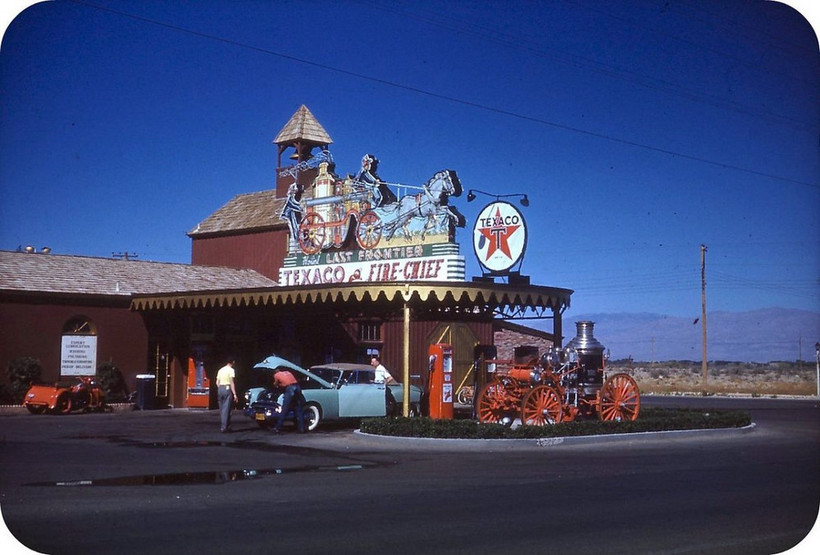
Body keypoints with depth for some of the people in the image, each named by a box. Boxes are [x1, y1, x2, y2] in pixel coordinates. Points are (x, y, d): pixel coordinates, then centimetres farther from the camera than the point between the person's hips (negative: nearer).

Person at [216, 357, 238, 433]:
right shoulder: (231, 370, -5)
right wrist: (234, 394, -11)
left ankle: (222, 426, 18)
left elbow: (217, 382, 15)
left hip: (220, 389, 7)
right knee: (226, 409, -7)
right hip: (227, 389, -7)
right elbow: (232, 383, -11)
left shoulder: (220, 370, 15)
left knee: (222, 409, 13)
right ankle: (224, 427, -10)